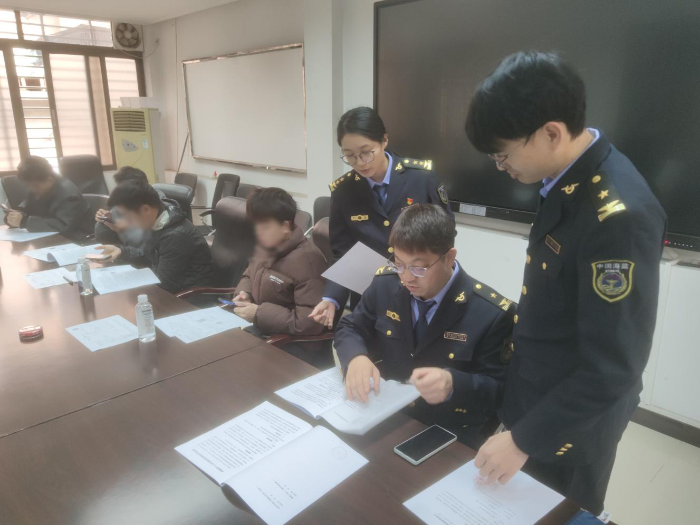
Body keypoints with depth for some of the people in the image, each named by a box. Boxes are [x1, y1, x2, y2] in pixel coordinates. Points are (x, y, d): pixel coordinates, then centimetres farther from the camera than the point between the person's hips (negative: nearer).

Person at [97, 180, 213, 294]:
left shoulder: (175, 236, -30)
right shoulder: (154, 223, -3)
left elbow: (165, 286, -23)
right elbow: (148, 254, 14)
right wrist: (121, 251, -3)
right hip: (170, 284, 8)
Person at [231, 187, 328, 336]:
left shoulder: (306, 260, -24)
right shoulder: (266, 246, 3)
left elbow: (310, 322, -29)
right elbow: (248, 276, 23)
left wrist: (258, 314, -24)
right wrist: (244, 293, -1)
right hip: (256, 330, 8)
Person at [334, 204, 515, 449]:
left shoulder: (492, 313, -15)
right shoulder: (386, 284, -4)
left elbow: (501, 391, -10)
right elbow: (349, 329, 6)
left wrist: (453, 385, -31)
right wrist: (355, 358, -18)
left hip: (449, 435, -2)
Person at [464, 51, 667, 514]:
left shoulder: (617, 215, -31)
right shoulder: (569, 178, -4)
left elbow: (614, 368, -27)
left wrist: (525, 439, -19)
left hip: (573, 418, -7)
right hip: (537, 392, 7)